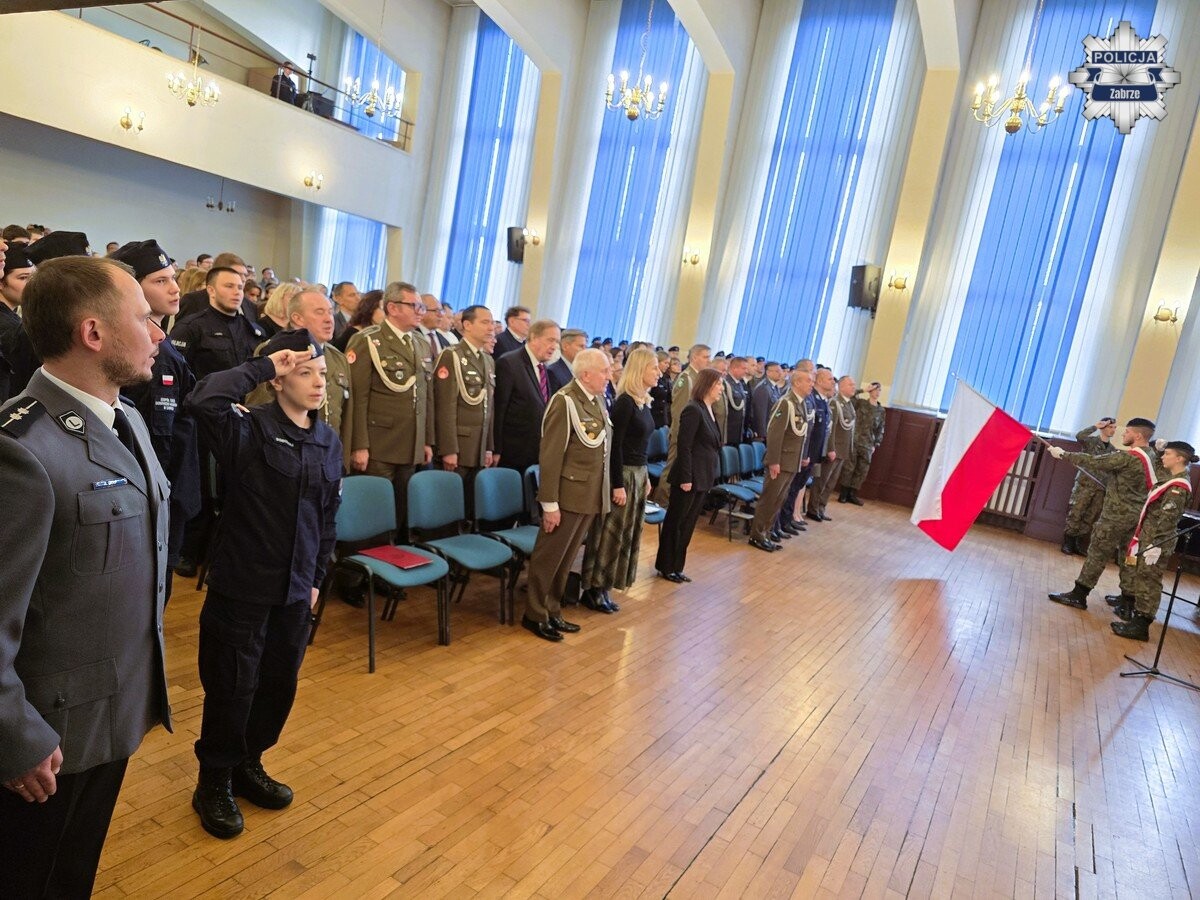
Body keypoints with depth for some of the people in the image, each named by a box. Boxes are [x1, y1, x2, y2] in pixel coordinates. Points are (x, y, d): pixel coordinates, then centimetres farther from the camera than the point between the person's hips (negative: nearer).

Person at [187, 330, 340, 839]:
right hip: (242, 585, -6)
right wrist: (263, 366, -25)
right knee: (232, 687, 8)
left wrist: (317, 578, 13)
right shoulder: (251, 430, -14)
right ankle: (214, 783, 30)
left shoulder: (329, 443, 3)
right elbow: (204, 400, -37)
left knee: (280, 682, 17)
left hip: (294, 588, 6)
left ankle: (248, 764, 41)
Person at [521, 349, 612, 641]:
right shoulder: (565, 402, -16)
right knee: (549, 557, 6)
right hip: (567, 494, -8)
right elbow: (550, 456, -17)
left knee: (566, 558, 18)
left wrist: (602, 493, 8)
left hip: (590, 496, 8)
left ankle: (552, 611, 30)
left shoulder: (597, 400, 8)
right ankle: (534, 615, 21)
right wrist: (550, 504, -18)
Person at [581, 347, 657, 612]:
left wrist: (645, 476, 16)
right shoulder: (625, 402, -16)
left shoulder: (643, 401, 10)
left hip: (637, 473, 9)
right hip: (622, 474, -9)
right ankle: (593, 589, 12)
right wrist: (618, 484, -21)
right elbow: (615, 445, -19)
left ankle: (603, 588, 23)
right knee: (610, 533, 0)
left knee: (627, 533, 13)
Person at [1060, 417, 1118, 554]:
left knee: (1090, 519, 6)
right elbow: (1079, 436, -25)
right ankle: (1067, 544, 3)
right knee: (1075, 515, -5)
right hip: (1085, 483, -5)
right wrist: (1095, 426, -18)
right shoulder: (1091, 441, -2)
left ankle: (1078, 545, 15)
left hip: (1100, 487, 5)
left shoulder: (1113, 449, 14)